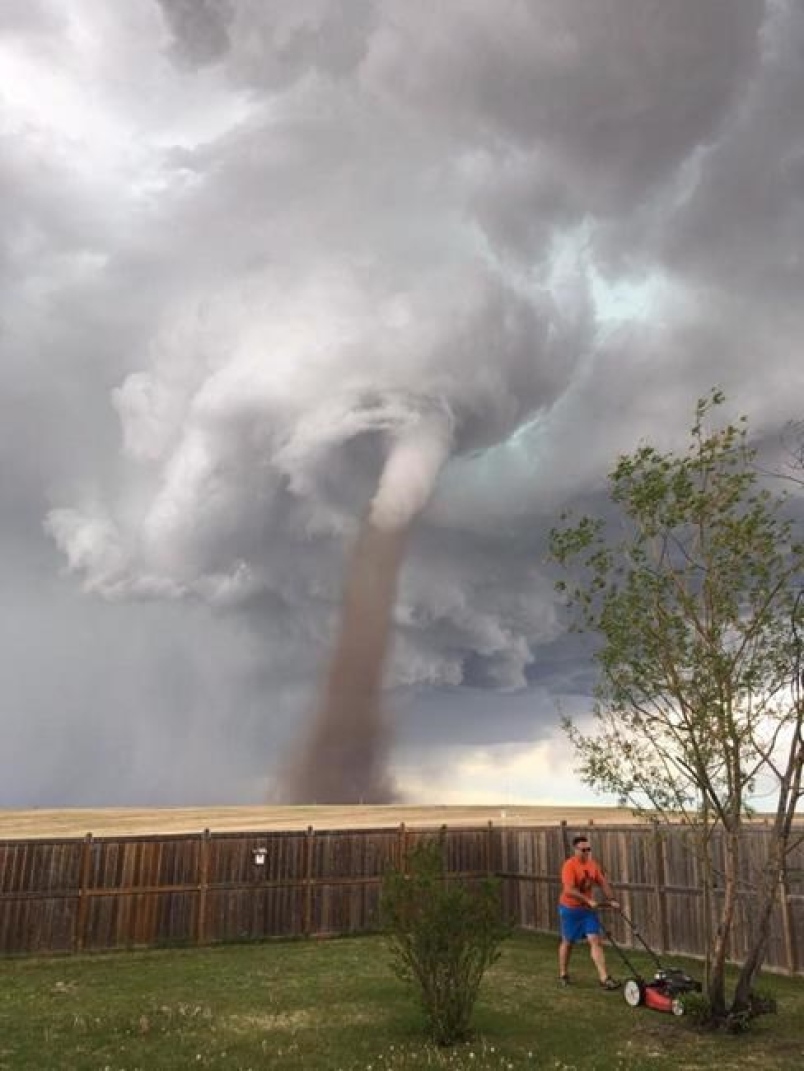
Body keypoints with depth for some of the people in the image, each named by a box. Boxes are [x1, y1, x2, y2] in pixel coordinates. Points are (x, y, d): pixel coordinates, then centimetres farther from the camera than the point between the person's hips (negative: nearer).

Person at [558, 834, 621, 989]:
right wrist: (588, 900, -34)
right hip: (570, 909, -5)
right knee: (567, 942, 11)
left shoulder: (592, 864, 0)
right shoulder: (569, 865, -21)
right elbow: (569, 890, -30)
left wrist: (611, 900, -4)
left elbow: (603, 883, 8)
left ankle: (604, 978, -5)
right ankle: (563, 975, 28)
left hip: (588, 909, 5)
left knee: (596, 941, -4)